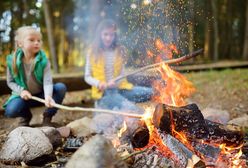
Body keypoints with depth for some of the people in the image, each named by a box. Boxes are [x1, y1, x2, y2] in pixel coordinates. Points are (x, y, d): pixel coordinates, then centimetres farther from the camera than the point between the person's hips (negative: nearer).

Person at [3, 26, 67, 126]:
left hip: (41, 94, 1)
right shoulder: (12, 61, -12)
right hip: (25, 96, 0)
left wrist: (48, 96, -44)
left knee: (61, 87, -25)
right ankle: (26, 115, 10)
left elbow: (47, 81, -24)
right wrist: (21, 91, -19)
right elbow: (10, 82, 0)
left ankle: (47, 116, -4)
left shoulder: (43, 60, -16)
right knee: (10, 111, -30)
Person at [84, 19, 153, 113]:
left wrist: (116, 82, -15)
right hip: (103, 92, -4)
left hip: (119, 88, 4)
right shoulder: (93, 52, 3)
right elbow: (87, 77, 5)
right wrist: (99, 83, -15)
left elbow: (122, 74, 8)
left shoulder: (119, 51, 8)